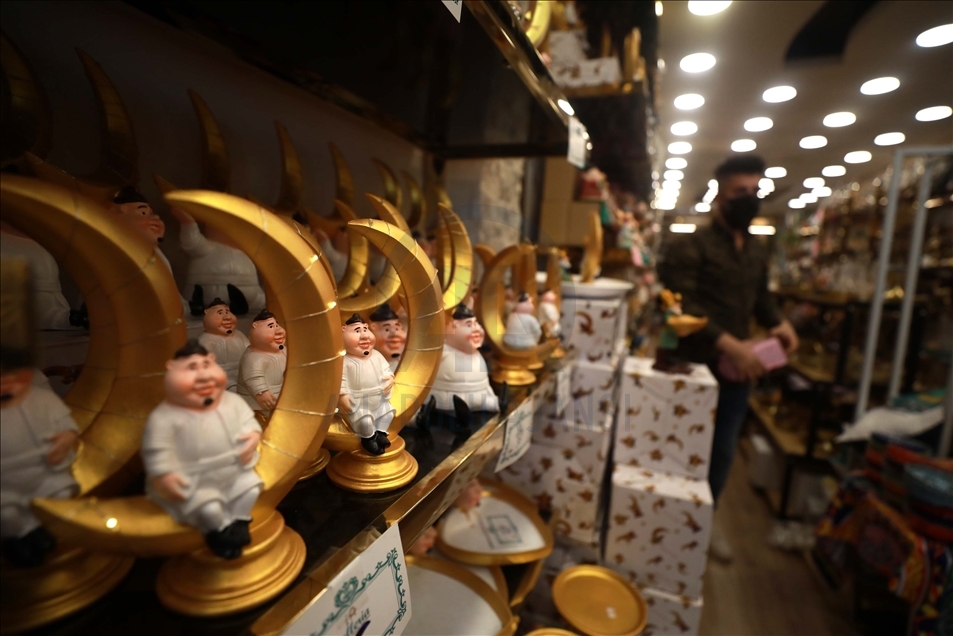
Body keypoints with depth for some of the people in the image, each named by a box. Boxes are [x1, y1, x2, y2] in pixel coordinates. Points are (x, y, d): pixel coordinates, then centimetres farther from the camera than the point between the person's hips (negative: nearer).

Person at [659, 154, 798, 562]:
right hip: (697, 367, -7)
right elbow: (682, 307, -23)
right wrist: (727, 343, -30)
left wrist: (777, 323, 3)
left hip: (740, 368, 7)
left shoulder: (758, 252, 12)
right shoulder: (691, 247, -12)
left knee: (723, 452, 17)